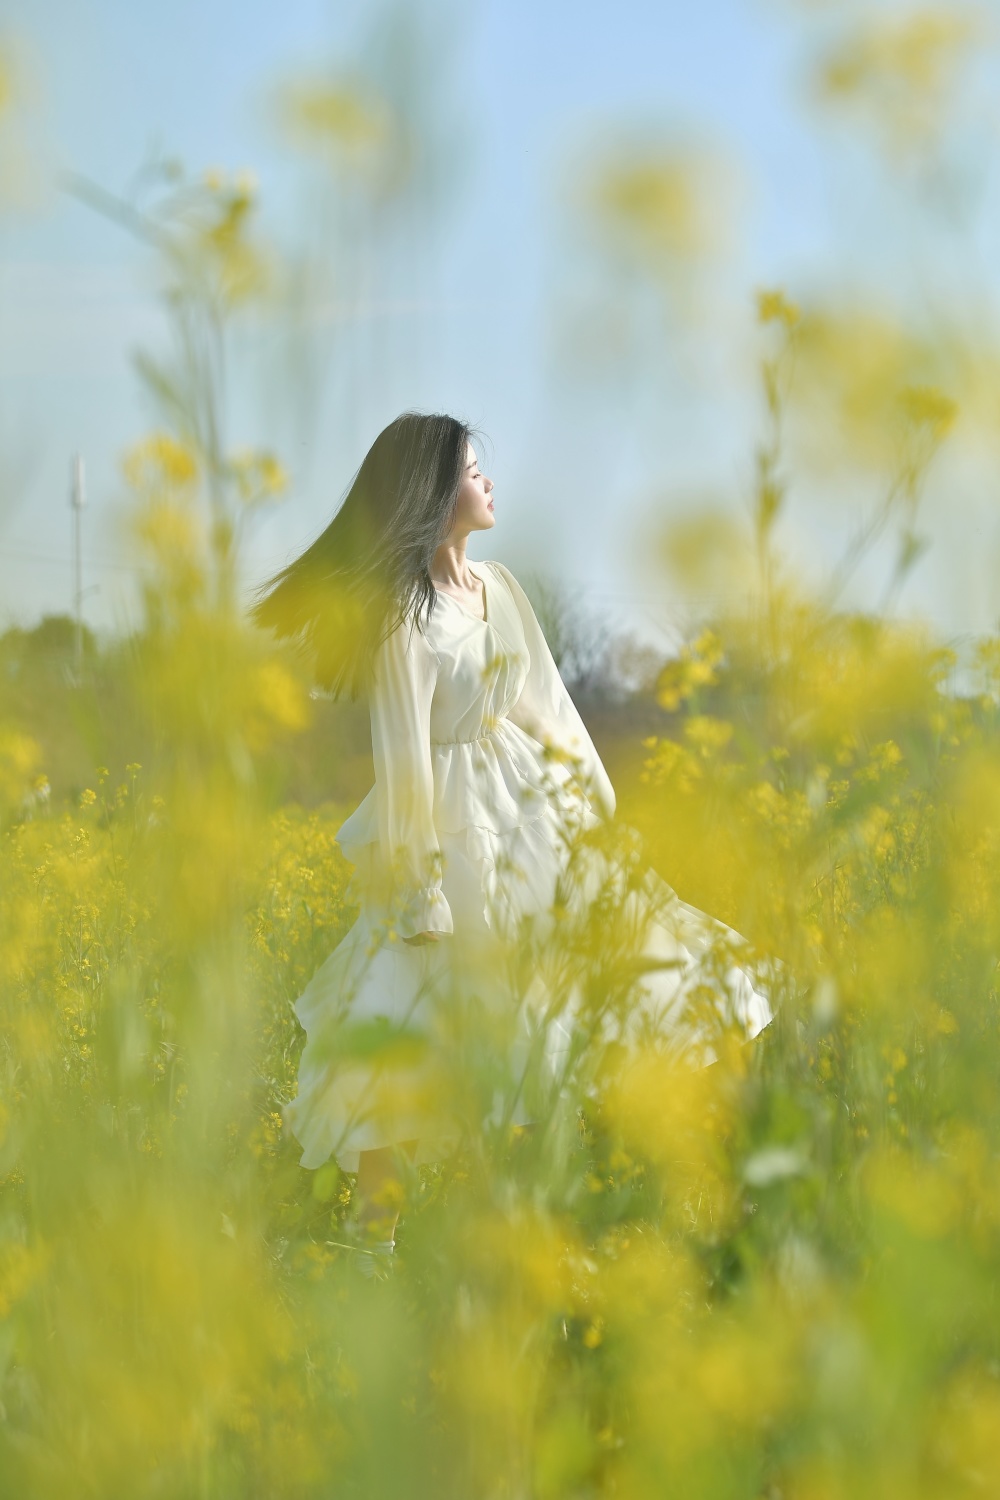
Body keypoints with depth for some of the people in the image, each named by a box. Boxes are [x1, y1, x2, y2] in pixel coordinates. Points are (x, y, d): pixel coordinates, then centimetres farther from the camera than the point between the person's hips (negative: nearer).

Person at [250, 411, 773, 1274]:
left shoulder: (499, 587, 6)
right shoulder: (403, 608, -15)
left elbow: (545, 700, 13)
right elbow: (404, 747, -16)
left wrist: (596, 800, 12)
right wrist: (416, 873, -16)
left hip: (532, 812, 7)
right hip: (456, 827, -7)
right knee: (404, 1038, -4)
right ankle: (377, 1234, 6)